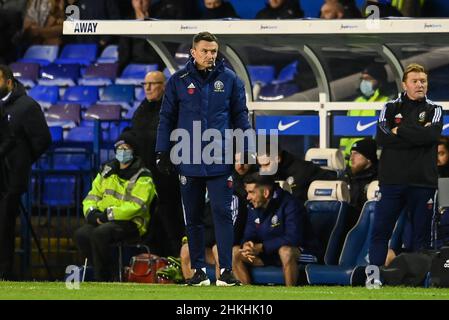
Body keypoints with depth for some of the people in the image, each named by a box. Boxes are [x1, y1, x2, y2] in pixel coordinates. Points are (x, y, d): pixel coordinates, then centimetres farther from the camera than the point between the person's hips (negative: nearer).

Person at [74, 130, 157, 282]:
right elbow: (93, 195, 20)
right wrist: (91, 211, -4)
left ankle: (103, 278, -24)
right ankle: (105, 270, -12)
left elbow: (136, 206, -15)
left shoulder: (142, 178, -3)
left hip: (131, 224, -6)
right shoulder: (107, 171, 18)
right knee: (81, 234, -23)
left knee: (100, 233, -35)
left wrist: (109, 214, -19)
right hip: (104, 221, 6)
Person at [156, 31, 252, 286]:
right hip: (189, 160, 1)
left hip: (220, 160, -1)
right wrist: (163, 152, 4)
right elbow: (167, 118, 8)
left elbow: (241, 116, 8)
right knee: (193, 217, 7)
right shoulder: (179, 81, 4)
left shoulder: (230, 79, 4)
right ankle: (199, 270, 14)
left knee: (223, 213, -7)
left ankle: (226, 270, -7)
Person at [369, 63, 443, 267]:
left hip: (423, 183, 0)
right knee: (380, 231, -2)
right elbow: (381, 137, -8)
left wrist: (399, 131, -8)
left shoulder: (434, 110, 8)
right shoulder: (391, 109, 10)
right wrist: (417, 137, -10)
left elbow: (432, 135, -13)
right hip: (392, 181, 0)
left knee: (421, 235, 3)